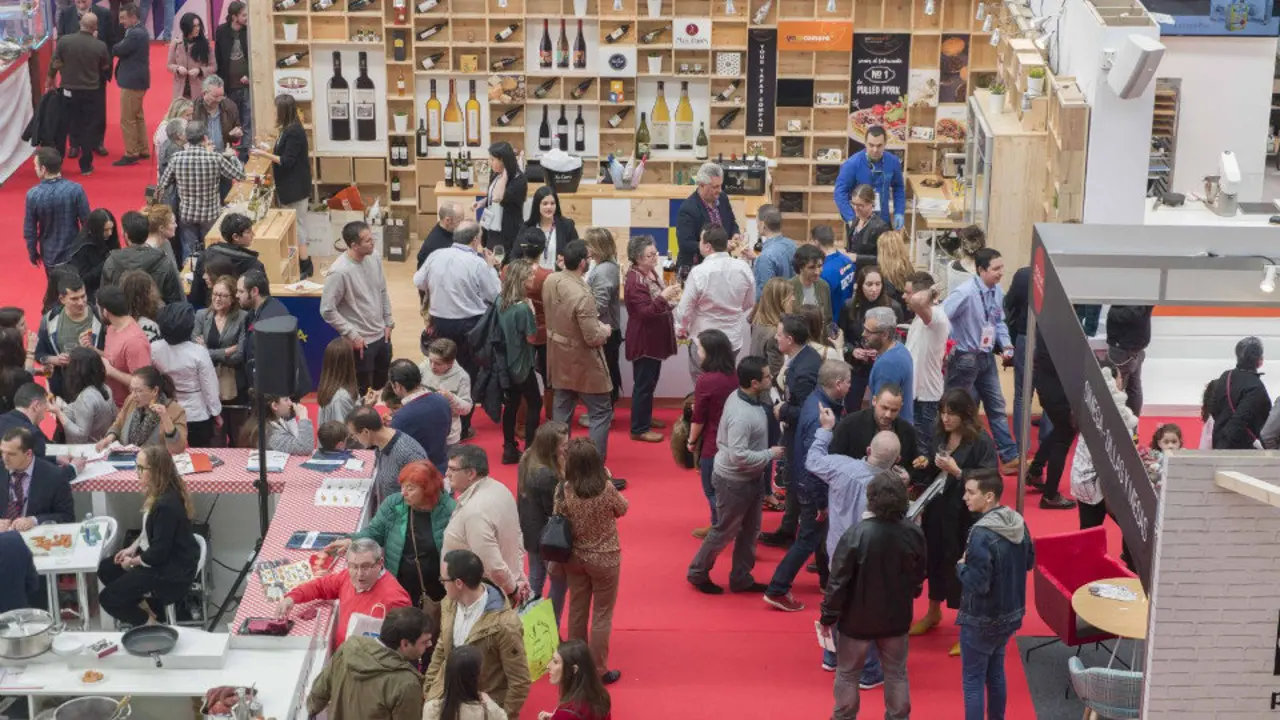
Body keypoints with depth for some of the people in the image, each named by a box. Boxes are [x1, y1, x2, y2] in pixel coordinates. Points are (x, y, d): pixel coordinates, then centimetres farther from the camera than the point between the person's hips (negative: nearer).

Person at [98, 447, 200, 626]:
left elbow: (158, 554, -26)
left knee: (108, 598, -8)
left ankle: (150, 624, 9)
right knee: (105, 569, 14)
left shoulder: (167, 505, -30)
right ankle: (147, 608, 19)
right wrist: (133, 547, 3)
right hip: (160, 556, 10)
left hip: (172, 571, -10)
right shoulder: (158, 492, -1)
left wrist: (133, 562, -10)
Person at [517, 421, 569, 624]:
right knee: (559, 583, 10)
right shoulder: (547, 476, -33)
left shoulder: (528, 460, -6)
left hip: (530, 533, 9)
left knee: (535, 578, 24)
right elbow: (555, 511, -24)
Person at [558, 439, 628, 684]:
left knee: (577, 611, 20)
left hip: (575, 558, 3)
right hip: (604, 560, -3)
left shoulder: (563, 491, -16)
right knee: (602, 616, 10)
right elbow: (622, 510, -3)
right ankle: (598, 670, 18)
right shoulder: (606, 489, -23)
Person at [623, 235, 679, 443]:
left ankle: (645, 418, 34)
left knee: (650, 381, 20)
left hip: (654, 338, 10)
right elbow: (645, 312, -28)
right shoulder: (635, 281, -24)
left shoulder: (651, 271, 7)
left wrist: (670, 298, 10)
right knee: (643, 384, -3)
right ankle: (639, 429, 5)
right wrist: (664, 297, -36)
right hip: (643, 341, -10)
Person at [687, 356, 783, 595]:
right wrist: (770, 454, -23)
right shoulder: (741, 415, -33)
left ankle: (741, 579, 33)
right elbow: (738, 456, -33)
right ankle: (698, 573, 30)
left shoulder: (746, 397, -4)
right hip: (734, 481, -9)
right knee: (725, 531, 10)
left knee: (749, 530, 19)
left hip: (751, 478, 9)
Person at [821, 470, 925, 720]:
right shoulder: (914, 533, -12)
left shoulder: (856, 535, -25)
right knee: (896, 673, 19)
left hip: (858, 618, -3)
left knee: (848, 674, 16)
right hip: (896, 617, 3)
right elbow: (919, 577, 4)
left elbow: (839, 581, -19)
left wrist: (828, 616, -6)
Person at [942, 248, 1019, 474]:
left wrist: (1006, 344, -2)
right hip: (965, 359, -7)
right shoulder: (965, 293, -24)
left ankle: (1009, 457, 17)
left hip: (987, 357, 7)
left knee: (997, 406, 11)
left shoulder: (998, 292, -1)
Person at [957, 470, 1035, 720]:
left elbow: (978, 584, -26)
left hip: (981, 620, -8)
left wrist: (961, 565, -9)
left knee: (973, 681, 4)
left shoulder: (982, 535, -27)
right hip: (1010, 614, 8)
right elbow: (1029, 562, 12)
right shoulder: (1019, 523, -2)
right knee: (995, 673, 22)